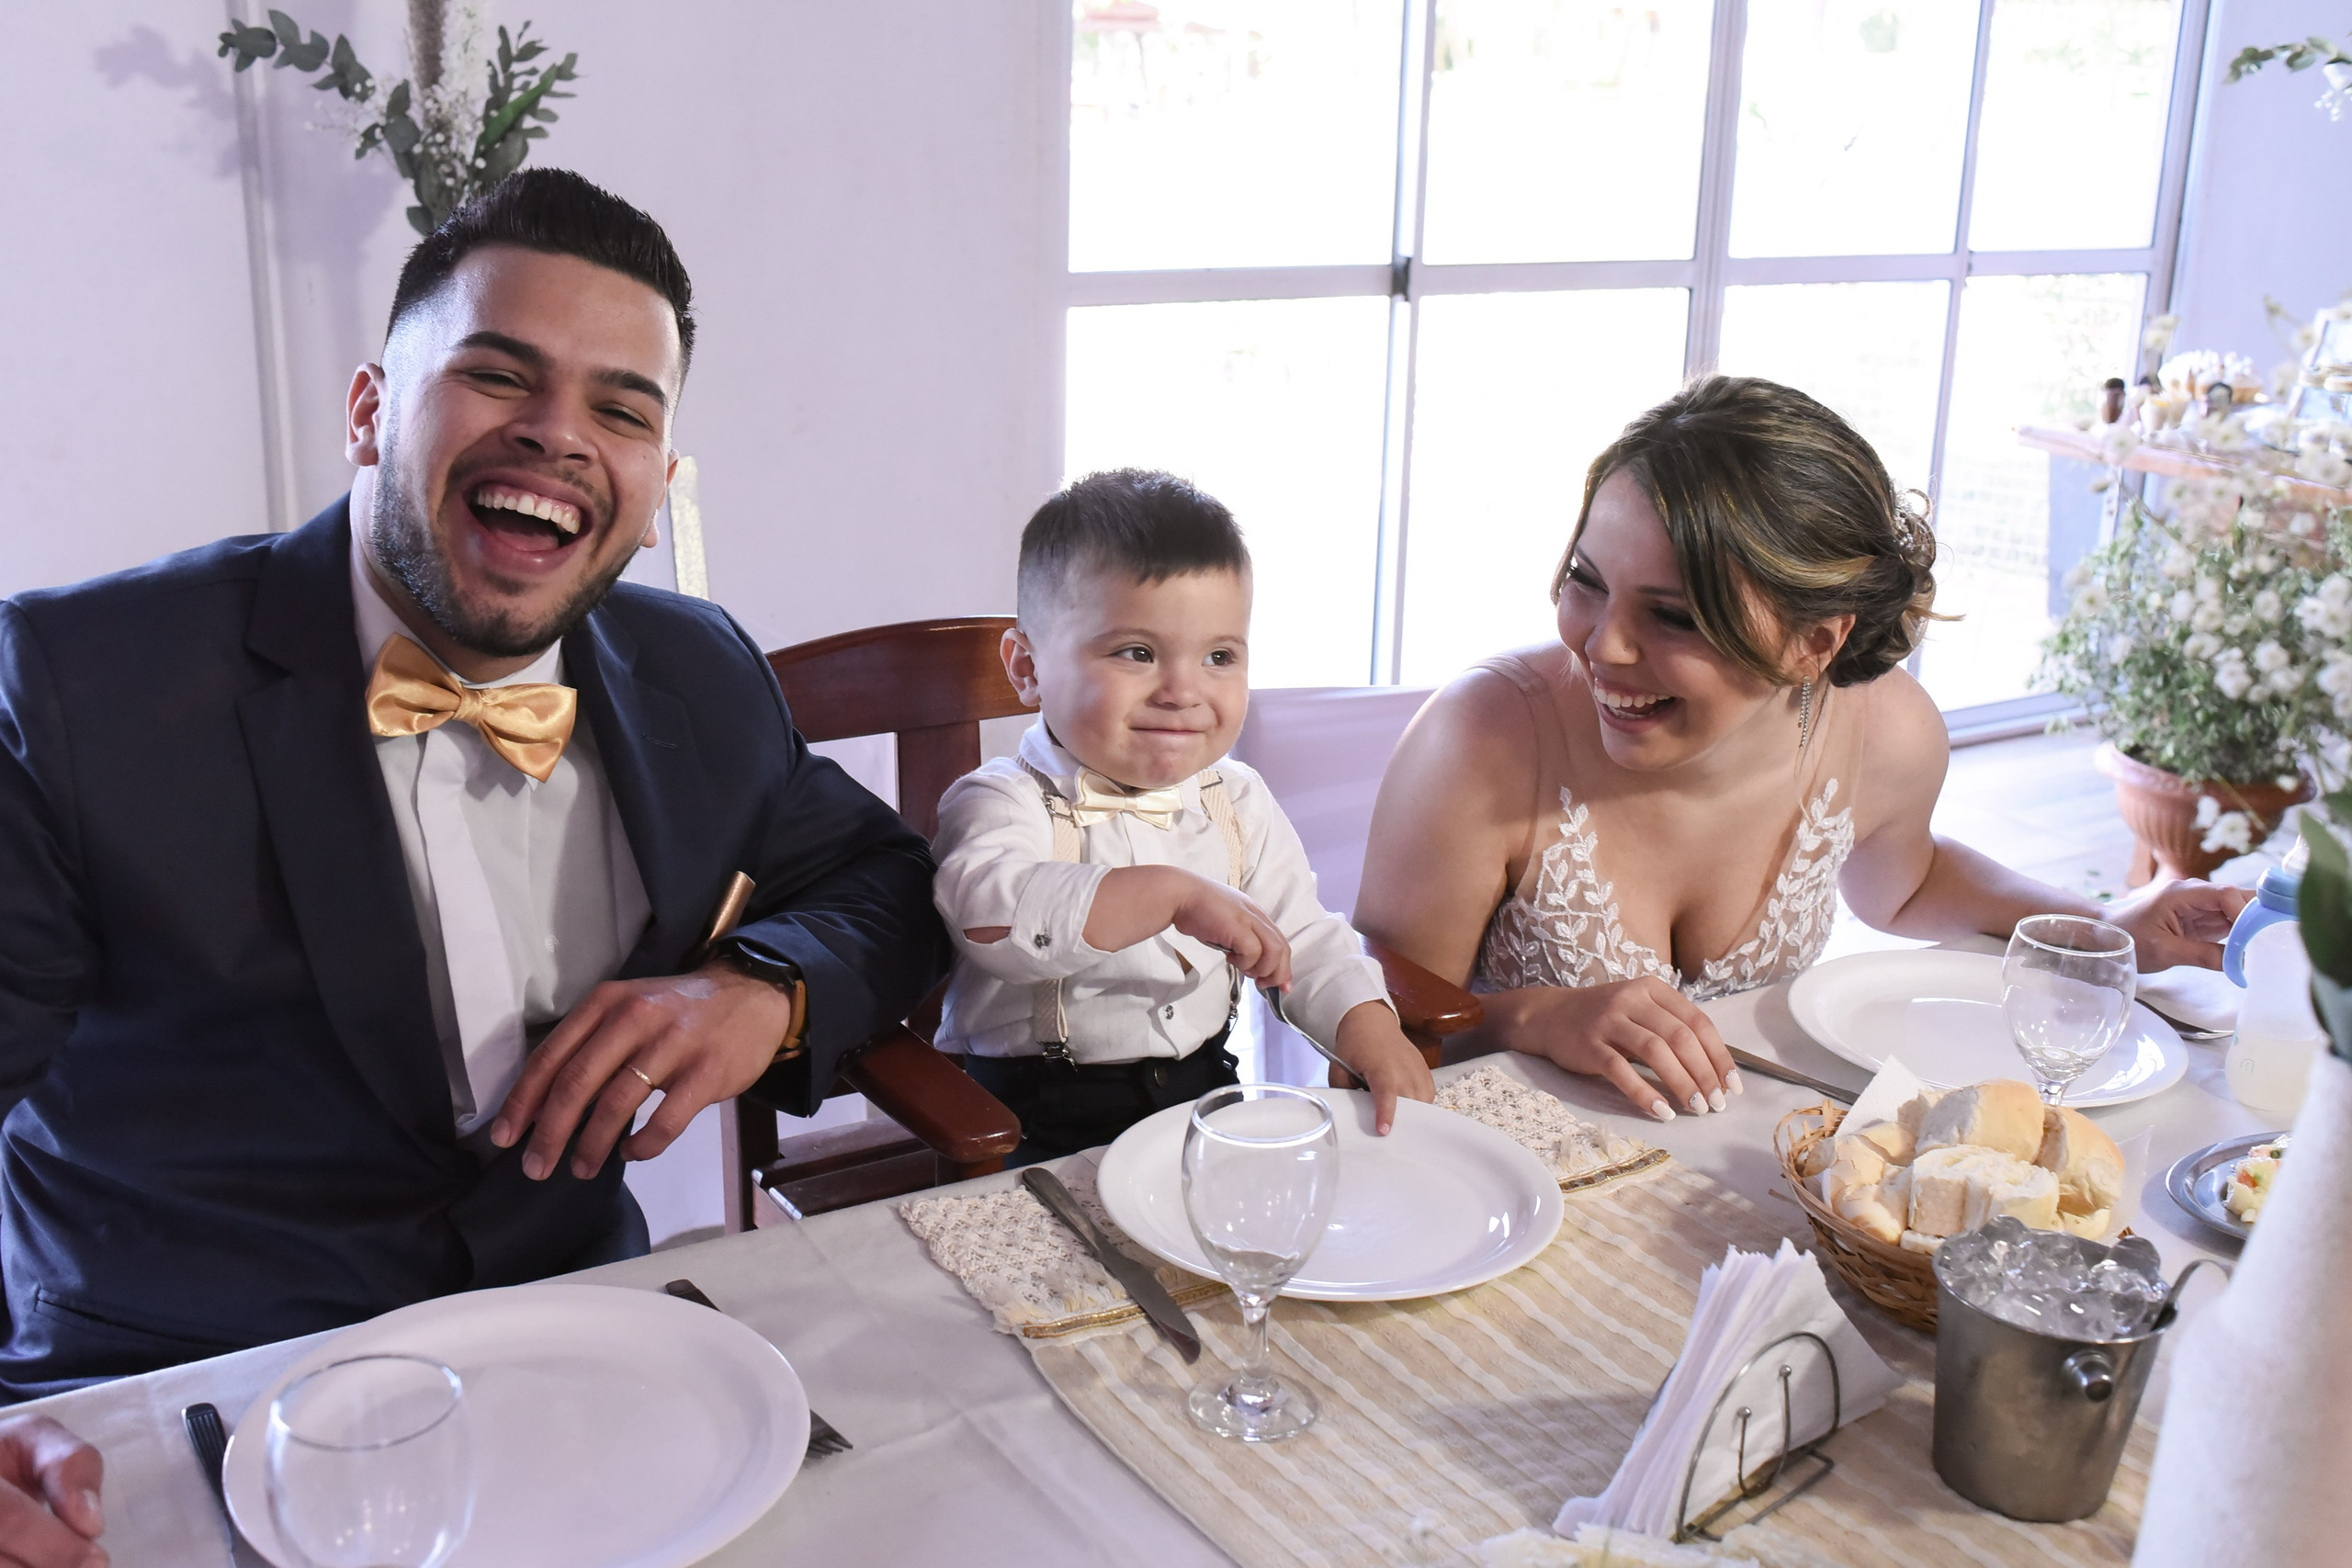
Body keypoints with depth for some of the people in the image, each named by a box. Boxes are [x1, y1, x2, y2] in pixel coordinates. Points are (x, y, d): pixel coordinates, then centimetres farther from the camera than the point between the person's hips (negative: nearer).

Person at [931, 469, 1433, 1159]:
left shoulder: (1238, 803, 8)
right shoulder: (1002, 804, -12)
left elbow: (1303, 939, 12)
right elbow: (991, 911, -34)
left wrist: (1367, 1026, -7)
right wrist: (1172, 895, -39)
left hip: (1204, 1095, 4)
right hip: (1043, 1132, -4)